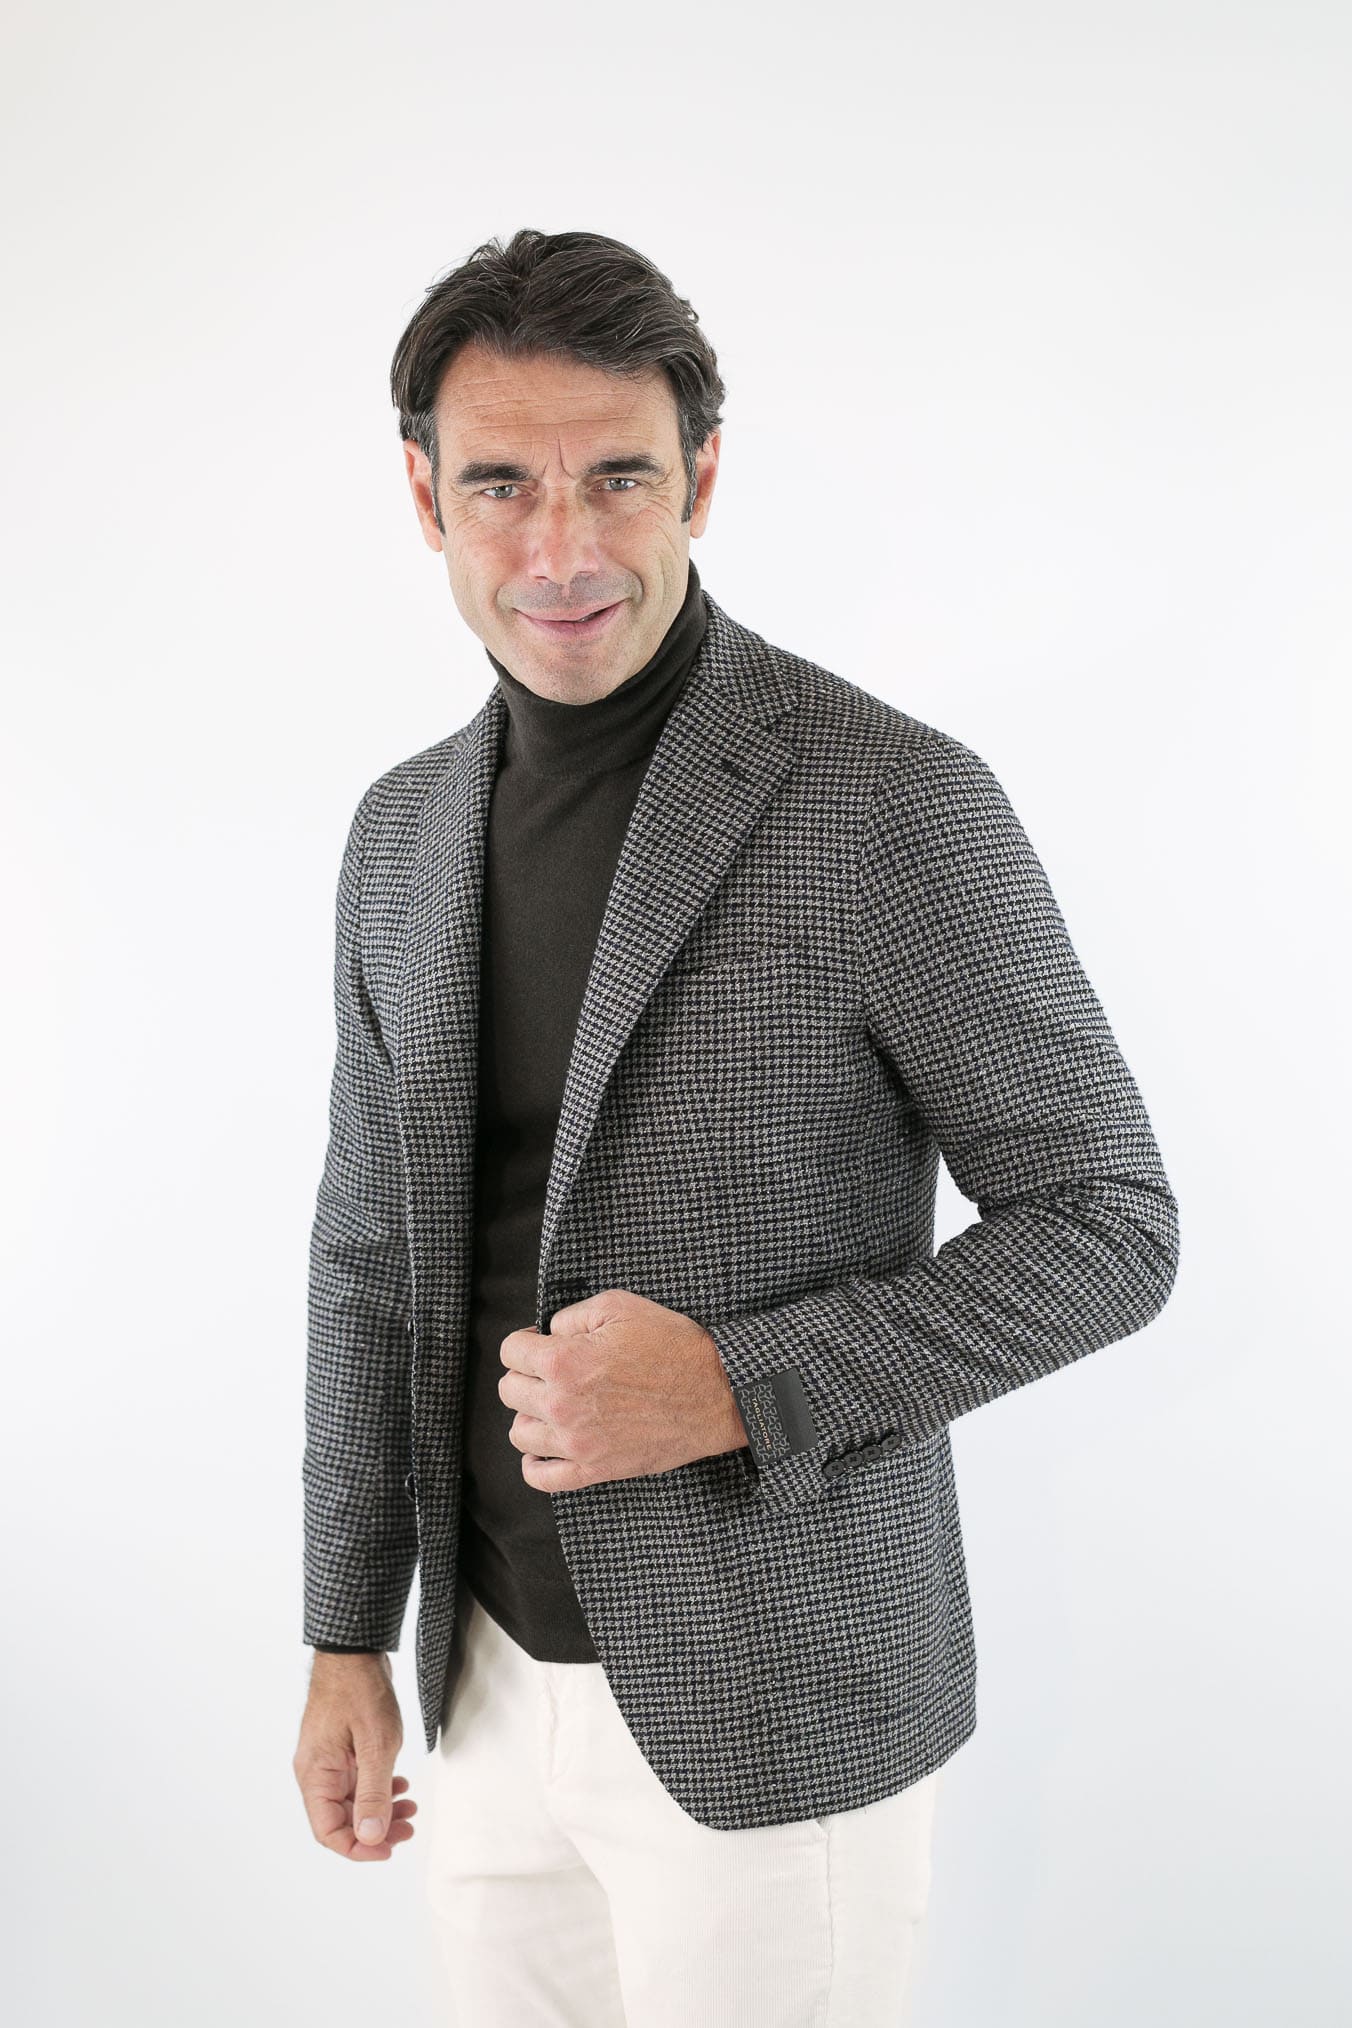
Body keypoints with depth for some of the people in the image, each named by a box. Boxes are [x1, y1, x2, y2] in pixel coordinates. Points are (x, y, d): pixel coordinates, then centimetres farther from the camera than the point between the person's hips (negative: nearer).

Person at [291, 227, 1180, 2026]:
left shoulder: (897, 804, -17)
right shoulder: (406, 832, 3)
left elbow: (1105, 1228, -13)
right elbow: (373, 1247, 10)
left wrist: (732, 1389, -24)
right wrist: (350, 1639, 9)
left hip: (777, 1692, -5)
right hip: (498, 1673, 6)